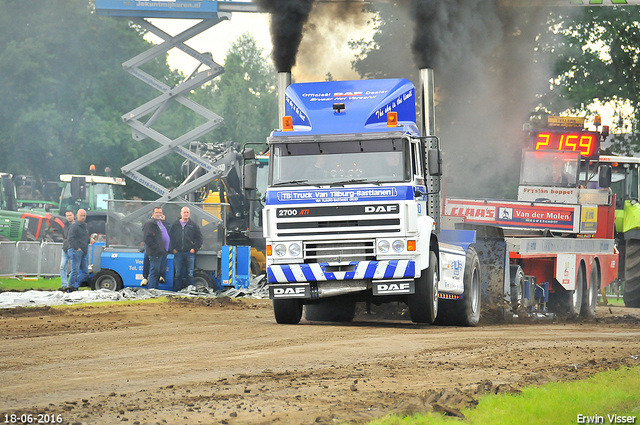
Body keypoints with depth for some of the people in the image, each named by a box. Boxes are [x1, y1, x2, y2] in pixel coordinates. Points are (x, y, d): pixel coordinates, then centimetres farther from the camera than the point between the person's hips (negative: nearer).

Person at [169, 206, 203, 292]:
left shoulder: (193, 225, 5)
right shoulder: (175, 225, 8)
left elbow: (199, 238, 7)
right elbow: (170, 237, 11)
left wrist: (195, 249, -2)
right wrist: (173, 249, 1)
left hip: (190, 253, -1)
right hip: (178, 253, 1)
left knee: (190, 274, 0)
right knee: (178, 274, 5)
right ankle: (177, 291, 10)